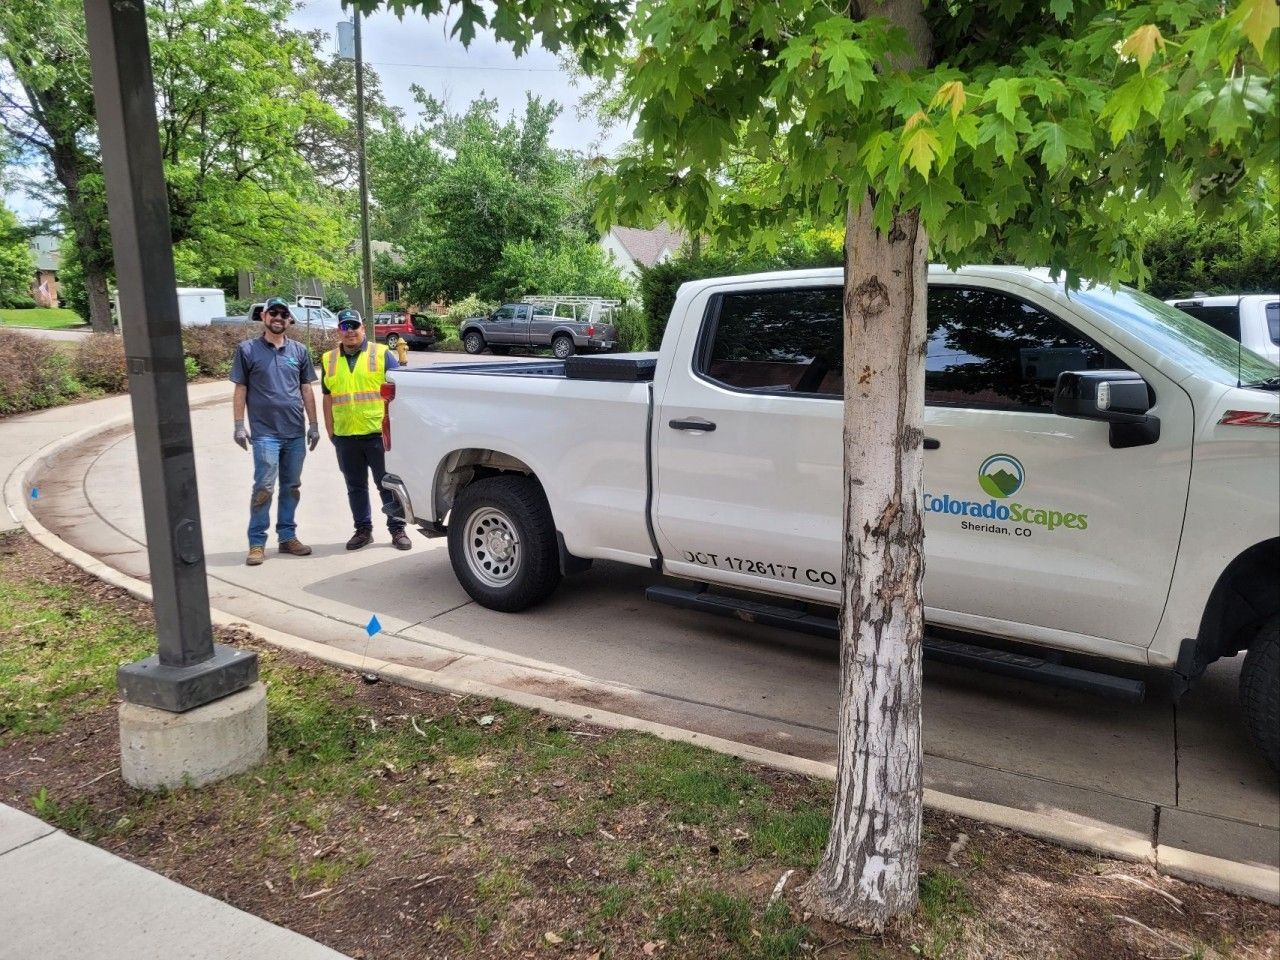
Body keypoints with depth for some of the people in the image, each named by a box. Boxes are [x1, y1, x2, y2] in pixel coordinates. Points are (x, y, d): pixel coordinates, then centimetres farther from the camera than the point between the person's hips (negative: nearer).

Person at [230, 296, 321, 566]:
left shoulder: (299, 350, 11)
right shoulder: (247, 349, 2)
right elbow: (240, 389, 2)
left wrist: (313, 424, 9)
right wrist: (239, 425, -4)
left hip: (295, 432, 4)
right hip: (265, 432, -4)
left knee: (292, 487, 10)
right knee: (263, 488, -7)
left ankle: (287, 537, 20)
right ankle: (257, 543, 2)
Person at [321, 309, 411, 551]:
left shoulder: (381, 354, 2)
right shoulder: (329, 360, 11)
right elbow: (328, 398, 15)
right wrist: (330, 431, 11)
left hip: (379, 433, -3)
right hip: (345, 436, 4)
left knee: (388, 484, 1)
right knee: (355, 487, 11)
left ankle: (397, 529, 10)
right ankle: (363, 529, 22)